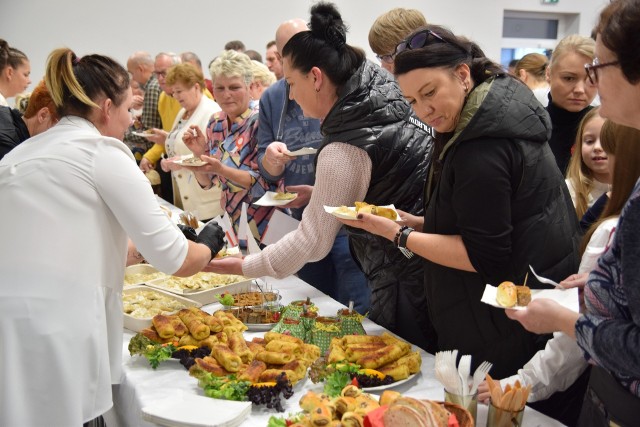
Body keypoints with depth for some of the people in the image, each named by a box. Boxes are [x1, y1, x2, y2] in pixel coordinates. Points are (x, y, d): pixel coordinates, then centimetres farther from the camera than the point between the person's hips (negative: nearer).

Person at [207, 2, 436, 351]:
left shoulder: (344, 150, -24)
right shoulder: (393, 99, 1)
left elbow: (311, 242, -19)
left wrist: (242, 267, -9)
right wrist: (322, 192, 8)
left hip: (402, 285, -9)